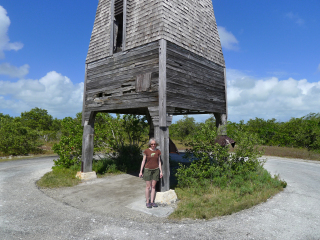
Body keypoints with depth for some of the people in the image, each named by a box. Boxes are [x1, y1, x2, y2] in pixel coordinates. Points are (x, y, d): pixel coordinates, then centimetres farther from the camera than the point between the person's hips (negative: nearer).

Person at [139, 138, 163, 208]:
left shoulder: (158, 151, 1)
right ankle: (147, 202, 14)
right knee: (148, 187, 2)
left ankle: (152, 201, 17)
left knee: (153, 186, 7)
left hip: (156, 170, 2)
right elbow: (143, 161, -2)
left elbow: (159, 162, 6)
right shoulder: (146, 151, -7)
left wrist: (161, 171, 4)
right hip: (148, 170, -2)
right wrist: (141, 171, -2)